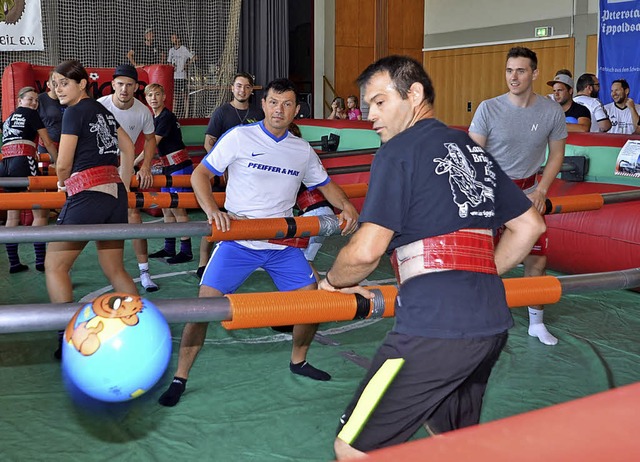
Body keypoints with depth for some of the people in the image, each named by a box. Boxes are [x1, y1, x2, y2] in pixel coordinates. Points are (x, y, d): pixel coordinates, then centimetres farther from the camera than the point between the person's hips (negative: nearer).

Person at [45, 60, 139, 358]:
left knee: (55, 266, 4)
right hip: (115, 194, 8)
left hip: (87, 196, -8)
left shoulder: (75, 112, -7)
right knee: (115, 270, 14)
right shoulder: (103, 110, 16)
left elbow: (63, 165, -8)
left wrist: (62, 183, 13)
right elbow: (128, 148, 23)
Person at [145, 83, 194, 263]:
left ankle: (186, 251, -4)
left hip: (180, 167, -9)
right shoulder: (155, 118, 13)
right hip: (169, 168, 9)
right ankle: (169, 248, 19)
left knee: (177, 207, -9)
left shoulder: (167, 117, -15)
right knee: (166, 208, 10)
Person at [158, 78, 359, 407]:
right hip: (238, 241, -4)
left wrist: (345, 206, -2)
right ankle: (180, 378, 4)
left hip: (283, 244, 4)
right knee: (205, 303, -13)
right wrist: (212, 211, -22)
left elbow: (325, 185, 19)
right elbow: (199, 174, -4)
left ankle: (298, 361, 31)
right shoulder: (240, 137, -4)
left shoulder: (303, 151, 8)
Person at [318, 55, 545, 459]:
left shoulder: (399, 150, -5)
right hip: (493, 322, 9)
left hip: (435, 327, -8)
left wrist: (334, 281, 7)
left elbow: (367, 251, -12)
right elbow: (530, 225, 23)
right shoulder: (474, 150, 17)